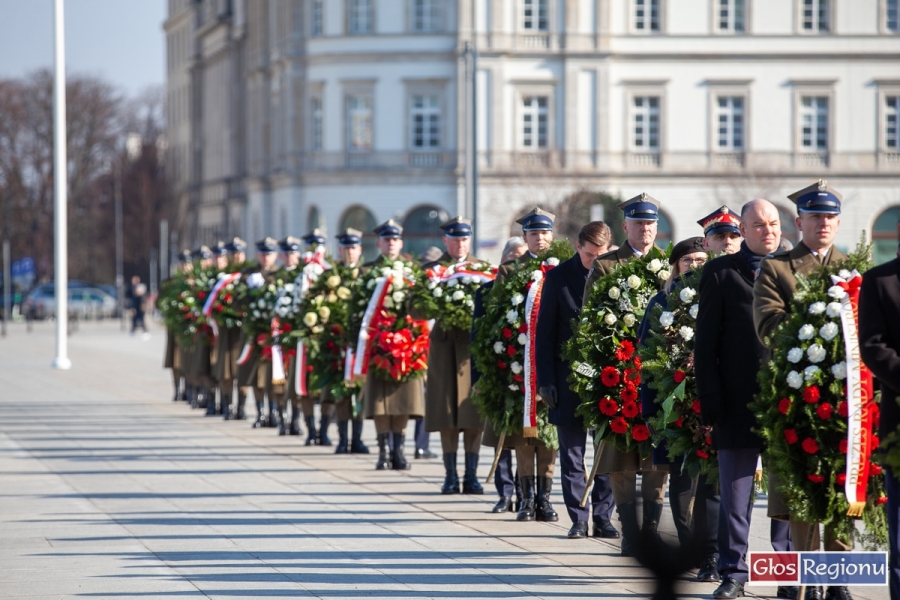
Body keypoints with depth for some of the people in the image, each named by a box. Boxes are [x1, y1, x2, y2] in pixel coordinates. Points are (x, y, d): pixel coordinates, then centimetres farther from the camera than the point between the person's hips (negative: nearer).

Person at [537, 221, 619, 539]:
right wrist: (546, 379, -4)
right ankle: (578, 519, 10)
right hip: (570, 378, 0)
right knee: (572, 454, 4)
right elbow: (545, 332, 2)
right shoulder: (558, 278, 2)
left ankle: (602, 518, 10)